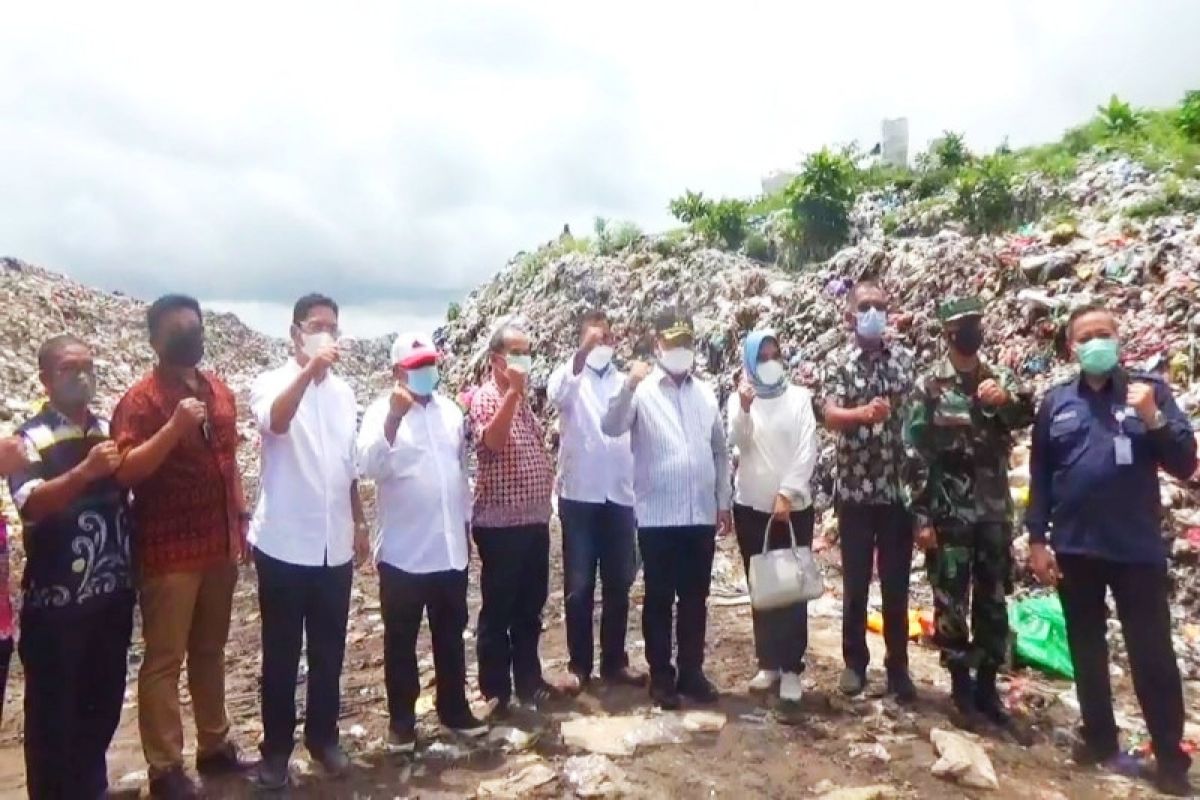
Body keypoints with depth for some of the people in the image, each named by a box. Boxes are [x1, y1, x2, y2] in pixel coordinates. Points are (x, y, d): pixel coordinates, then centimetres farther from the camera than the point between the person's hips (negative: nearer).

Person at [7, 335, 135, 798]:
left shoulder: (109, 430, 7)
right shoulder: (33, 438, -10)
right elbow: (30, 504, -24)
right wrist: (85, 471, -39)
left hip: (112, 592, 5)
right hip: (55, 600, -5)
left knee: (104, 699, 17)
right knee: (52, 707, 7)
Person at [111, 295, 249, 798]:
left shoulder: (220, 392, 10)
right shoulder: (141, 399, -10)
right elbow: (124, 472, -19)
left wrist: (241, 520, 14)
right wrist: (175, 427, -29)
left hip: (220, 546, 6)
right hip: (168, 552, -6)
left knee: (210, 651, 17)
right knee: (164, 660, 4)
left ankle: (215, 745, 29)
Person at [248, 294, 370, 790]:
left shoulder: (344, 392, 9)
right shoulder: (272, 383, -7)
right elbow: (275, 422, -32)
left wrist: (359, 522, 15)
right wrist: (310, 367, -39)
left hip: (334, 544, 4)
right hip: (283, 543, -4)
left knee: (329, 650, 14)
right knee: (282, 652, 8)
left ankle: (323, 738, 31)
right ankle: (276, 748, 24)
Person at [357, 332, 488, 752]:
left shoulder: (450, 411, 8)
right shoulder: (382, 412, -8)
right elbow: (370, 466, -25)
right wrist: (394, 416, -36)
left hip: (451, 548, 5)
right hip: (403, 552, -4)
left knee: (451, 636, 16)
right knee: (401, 640, 9)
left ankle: (454, 709, 31)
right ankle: (402, 719, 24)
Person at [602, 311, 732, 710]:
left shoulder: (706, 393, 9)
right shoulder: (642, 391, -3)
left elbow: (720, 451, 13)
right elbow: (611, 427, -19)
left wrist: (724, 502, 10)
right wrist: (629, 385, -31)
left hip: (701, 514, 4)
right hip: (657, 515, -4)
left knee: (695, 599, 13)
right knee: (659, 599, 8)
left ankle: (691, 672, 27)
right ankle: (661, 676, 20)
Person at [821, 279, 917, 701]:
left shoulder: (902, 358, 6)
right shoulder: (841, 363, -2)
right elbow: (830, 416, -17)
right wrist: (864, 413, -35)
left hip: (897, 487, 2)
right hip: (855, 488, -1)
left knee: (896, 583, 9)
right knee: (855, 582, 9)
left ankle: (898, 667, 22)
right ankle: (855, 662, 23)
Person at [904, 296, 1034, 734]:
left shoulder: (1001, 379, 7)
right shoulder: (929, 386, -5)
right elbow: (915, 455, -8)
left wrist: (1009, 400, -23)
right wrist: (921, 516, -12)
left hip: (994, 511, 4)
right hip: (948, 513, -4)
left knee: (993, 604, 11)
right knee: (951, 604, 4)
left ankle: (988, 690, 24)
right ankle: (962, 690, 18)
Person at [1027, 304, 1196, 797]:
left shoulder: (1150, 391, 2)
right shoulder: (1055, 403, 5)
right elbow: (1040, 477, 6)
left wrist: (1153, 419, -17)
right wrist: (1037, 539, 1)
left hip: (1138, 549, -2)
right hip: (1075, 548, 2)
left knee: (1154, 656, 3)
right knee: (1088, 651, 12)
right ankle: (1101, 741, 26)